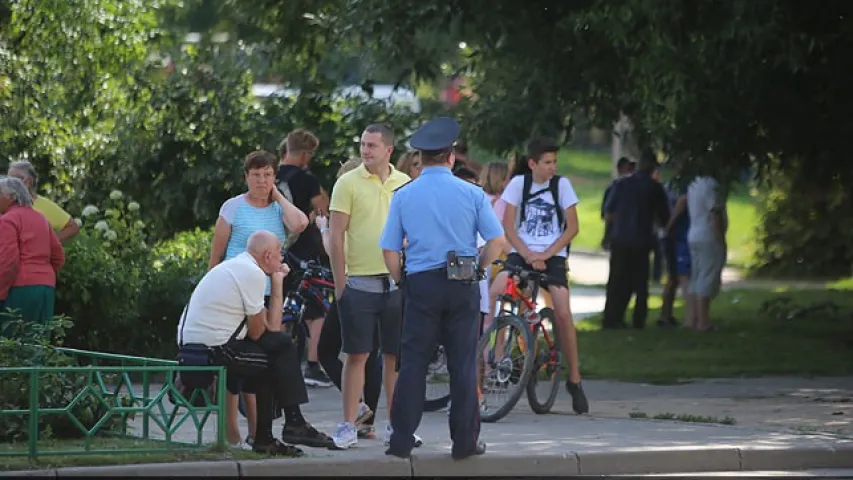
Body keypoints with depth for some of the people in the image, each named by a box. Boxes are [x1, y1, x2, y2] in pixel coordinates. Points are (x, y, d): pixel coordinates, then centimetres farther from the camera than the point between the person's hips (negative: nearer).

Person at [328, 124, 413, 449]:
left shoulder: (405, 184, 8)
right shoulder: (348, 183, -2)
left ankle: (395, 424, 15)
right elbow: (336, 237, -3)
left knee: (395, 356, 7)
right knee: (356, 355, -2)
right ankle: (348, 426, 3)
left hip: (396, 283, 3)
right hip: (360, 283, -3)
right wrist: (339, 284, -7)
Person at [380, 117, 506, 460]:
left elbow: (389, 250, 1)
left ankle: (402, 440, 1)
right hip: (463, 288, 0)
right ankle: (464, 441, 7)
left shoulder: (403, 196, 1)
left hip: (421, 284, 0)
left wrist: (404, 283, 13)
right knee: (463, 364, 5)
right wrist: (478, 269, 9)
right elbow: (497, 241, -5)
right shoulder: (471, 194, -2)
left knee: (413, 363, 3)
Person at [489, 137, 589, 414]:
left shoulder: (561, 185, 1)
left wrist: (546, 254, -11)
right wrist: (528, 255, -13)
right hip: (522, 253, 1)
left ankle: (574, 380, -4)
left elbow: (572, 227, -1)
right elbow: (508, 225, 0)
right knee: (493, 295, -26)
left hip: (553, 256, -1)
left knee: (563, 313, -15)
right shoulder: (519, 183, 2)